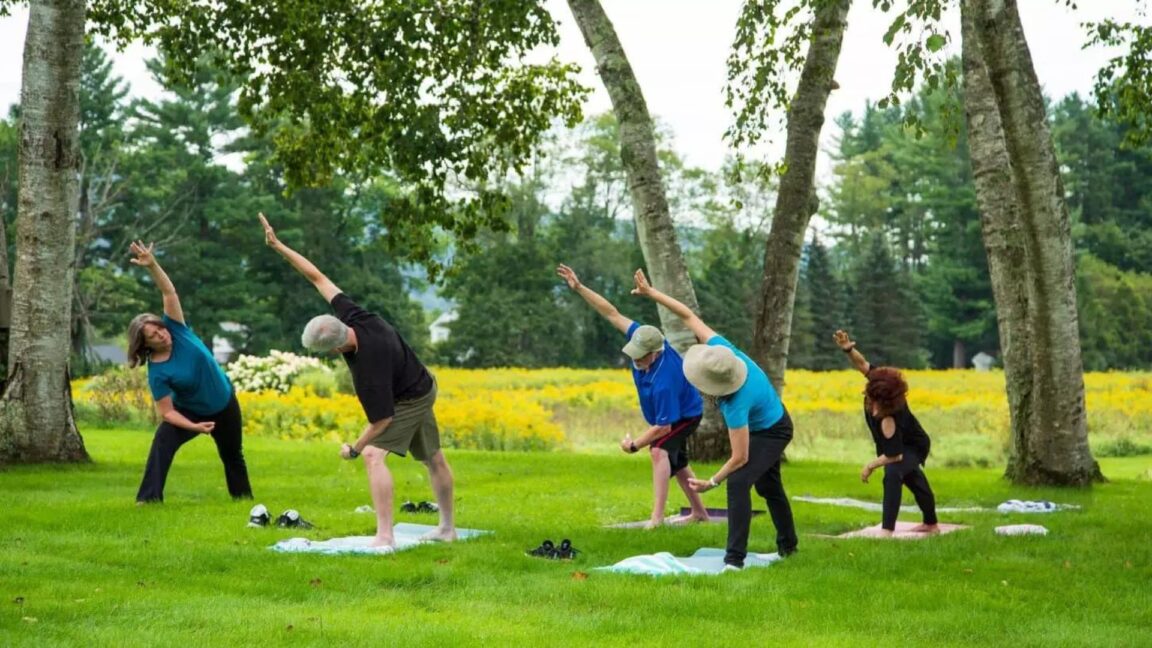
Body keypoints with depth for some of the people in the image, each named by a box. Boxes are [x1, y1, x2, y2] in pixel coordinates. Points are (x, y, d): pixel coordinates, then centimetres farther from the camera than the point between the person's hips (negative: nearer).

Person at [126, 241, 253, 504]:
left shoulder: (176, 330, -19)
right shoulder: (157, 372, -26)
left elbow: (169, 292, -28)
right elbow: (167, 412, -25)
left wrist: (152, 265, -42)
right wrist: (195, 427, -37)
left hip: (224, 404, 3)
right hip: (190, 411, -3)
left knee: (232, 455, 19)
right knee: (161, 445, -27)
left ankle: (243, 496, 41)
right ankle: (148, 498, -25)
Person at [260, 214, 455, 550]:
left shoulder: (367, 370, -40)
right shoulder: (353, 316, -23)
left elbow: (382, 419, -31)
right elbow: (318, 277, -14)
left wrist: (354, 448, -16)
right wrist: (278, 247, -15)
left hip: (409, 401, -9)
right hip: (422, 385, 9)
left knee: (374, 455, -21)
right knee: (433, 458, 19)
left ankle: (385, 537, -24)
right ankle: (447, 528, 32)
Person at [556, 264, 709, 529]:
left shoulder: (663, 384, -44)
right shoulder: (644, 339, -27)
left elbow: (663, 427, -37)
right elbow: (612, 314, -21)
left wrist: (634, 444, -23)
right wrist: (579, 288, -27)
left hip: (685, 416, -9)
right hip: (670, 415, 9)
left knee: (659, 451, -30)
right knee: (676, 463, 21)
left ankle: (657, 517, -35)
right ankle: (699, 512, 37)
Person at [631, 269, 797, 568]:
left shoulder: (735, 406, -42)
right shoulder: (720, 348, -27)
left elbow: (740, 458, -33)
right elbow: (688, 315, -17)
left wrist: (712, 482, -20)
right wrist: (650, 292, -19)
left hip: (771, 434, -9)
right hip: (771, 420, 9)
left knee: (738, 482, -25)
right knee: (768, 486, 23)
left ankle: (735, 558, -26)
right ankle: (788, 545, 42)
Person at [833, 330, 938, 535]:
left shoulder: (889, 421, -47)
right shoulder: (880, 386, -32)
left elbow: (894, 456, -40)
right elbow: (862, 364, -28)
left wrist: (870, 466, -24)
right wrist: (848, 349, -50)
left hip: (913, 447, -8)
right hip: (900, 442, 9)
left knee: (892, 474, -36)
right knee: (914, 480, 27)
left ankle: (887, 531, -38)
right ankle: (931, 524, 49)